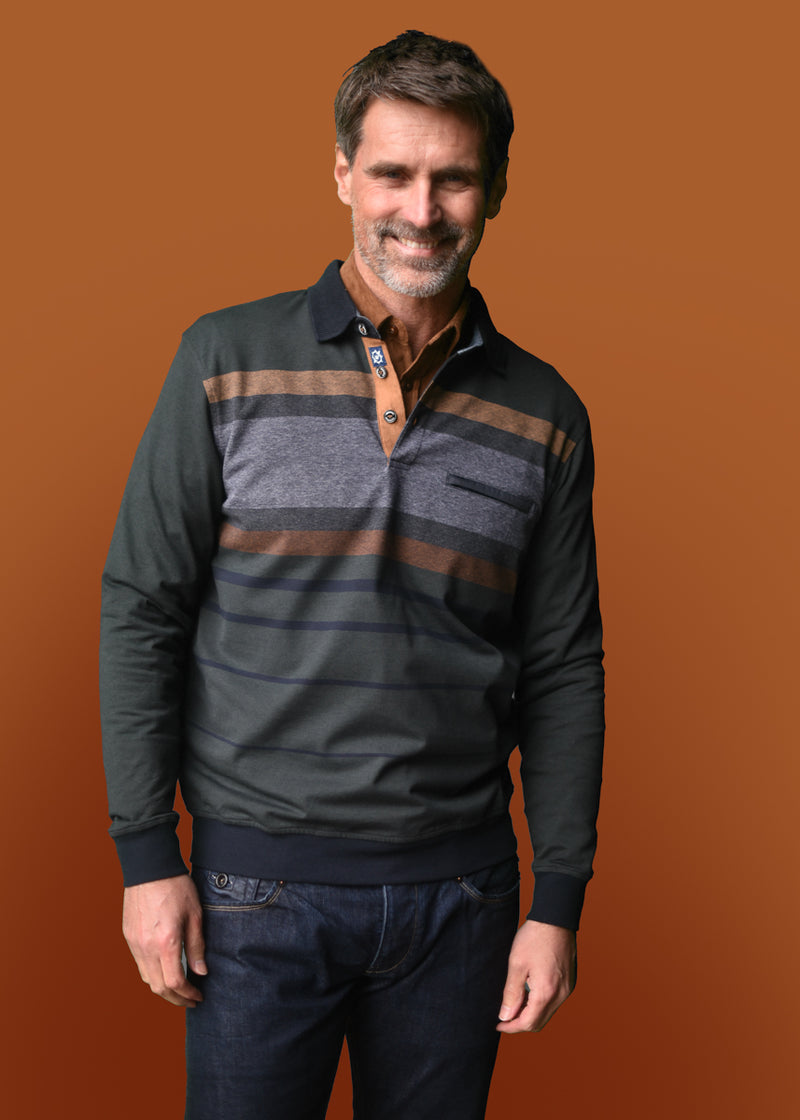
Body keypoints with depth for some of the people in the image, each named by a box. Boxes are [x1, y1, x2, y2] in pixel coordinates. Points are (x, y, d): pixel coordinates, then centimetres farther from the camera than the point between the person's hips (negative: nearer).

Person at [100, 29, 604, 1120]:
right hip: (259, 876, -2)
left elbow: (563, 673, 6)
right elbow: (142, 610, -2)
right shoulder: (228, 359, -3)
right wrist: (147, 854, -6)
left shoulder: (544, 415, 3)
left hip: (459, 888, 2)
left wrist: (559, 903, 3)